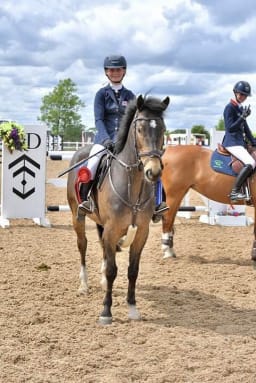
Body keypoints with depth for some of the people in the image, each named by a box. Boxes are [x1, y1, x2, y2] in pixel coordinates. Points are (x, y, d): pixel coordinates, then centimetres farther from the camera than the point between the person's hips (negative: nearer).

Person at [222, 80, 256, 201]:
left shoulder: (241, 109, 17)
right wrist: (243, 117, -22)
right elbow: (230, 128, -16)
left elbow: (245, 128, 21)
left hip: (240, 142, 10)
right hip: (232, 143, -10)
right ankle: (235, 192, -28)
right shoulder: (230, 107, -9)